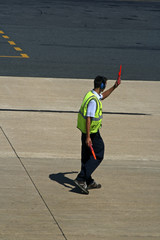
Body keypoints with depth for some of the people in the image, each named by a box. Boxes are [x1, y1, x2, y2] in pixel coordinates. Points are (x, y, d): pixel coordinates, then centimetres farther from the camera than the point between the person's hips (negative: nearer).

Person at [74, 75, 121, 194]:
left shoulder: (91, 94, 7)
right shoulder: (93, 100, -24)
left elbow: (103, 96, 31)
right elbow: (88, 119, -26)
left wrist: (114, 87, 29)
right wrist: (88, 137, -27)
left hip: (86, 131, 10)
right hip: (92, 132, -10)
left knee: (87, 156, 15)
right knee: (98, 156, -2)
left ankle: (88, 182, 25)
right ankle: (81, 179, -9)